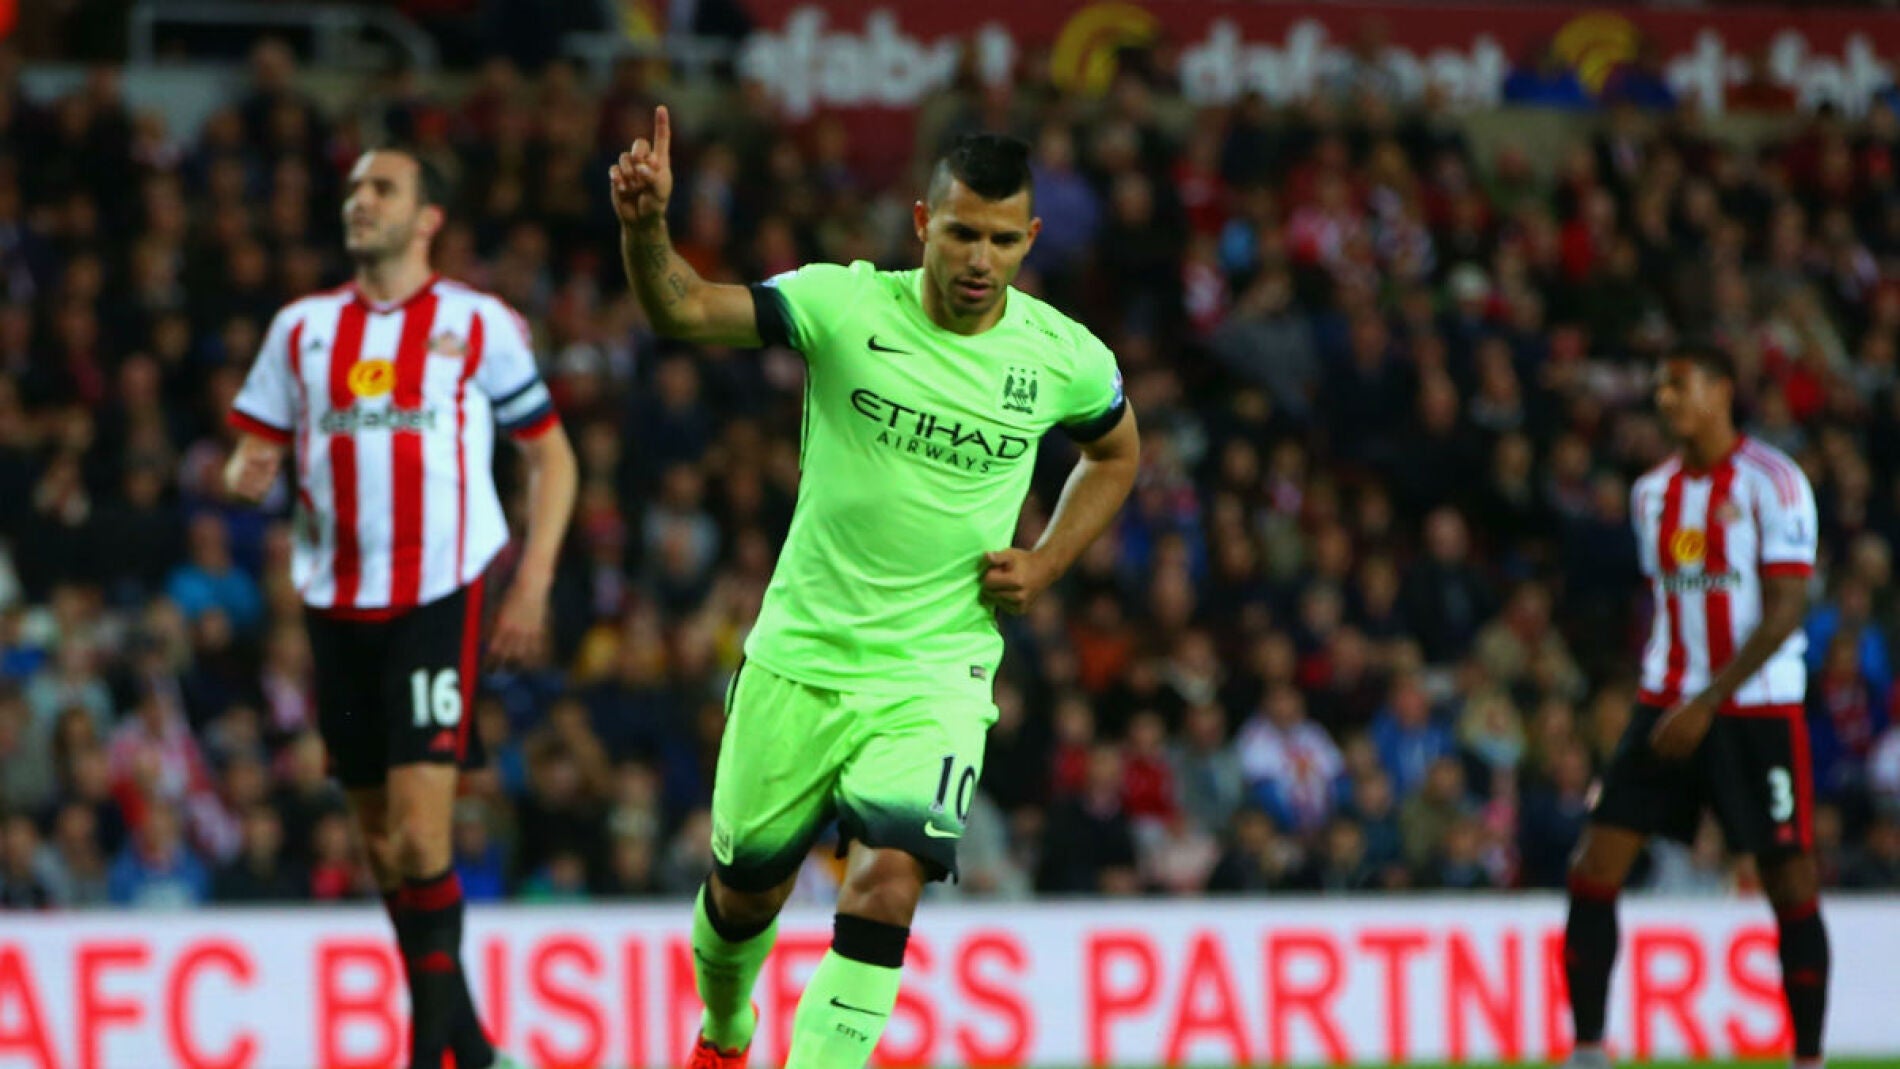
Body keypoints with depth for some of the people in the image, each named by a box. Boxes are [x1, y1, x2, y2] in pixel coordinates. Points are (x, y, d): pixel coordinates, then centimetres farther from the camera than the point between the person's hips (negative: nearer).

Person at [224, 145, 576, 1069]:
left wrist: (532, 585, -1)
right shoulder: (302, 328, 14)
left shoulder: (477, 325, 4)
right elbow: (255, 454, 15)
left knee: (419, 833, -16)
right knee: (381, 839, 8)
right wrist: (247, 477, -10)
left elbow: (551, 456, 8)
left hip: (437, 600, -5)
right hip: (335, 603, 5)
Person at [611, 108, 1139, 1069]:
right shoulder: (843, 306, -12)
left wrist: (1043, 566, 2)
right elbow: (682, 309, -23)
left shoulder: (1066, 359, -5)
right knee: (747, 884, 13)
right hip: (800, 656, 0)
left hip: (936, 674, 0)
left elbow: (1116, 453, 17)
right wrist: (645, 226, -44)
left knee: (888, 879, -22)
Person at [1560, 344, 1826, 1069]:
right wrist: (1665, 696, 13)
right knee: (1595, 868, -6)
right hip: (1668, 706, 6)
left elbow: (1783, 615, -14)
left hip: (1758, 710, -6)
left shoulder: (1771, 482, -9)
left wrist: (1708, 704, -18)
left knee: (1792, 885, -2)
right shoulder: (1652, 492, 12)